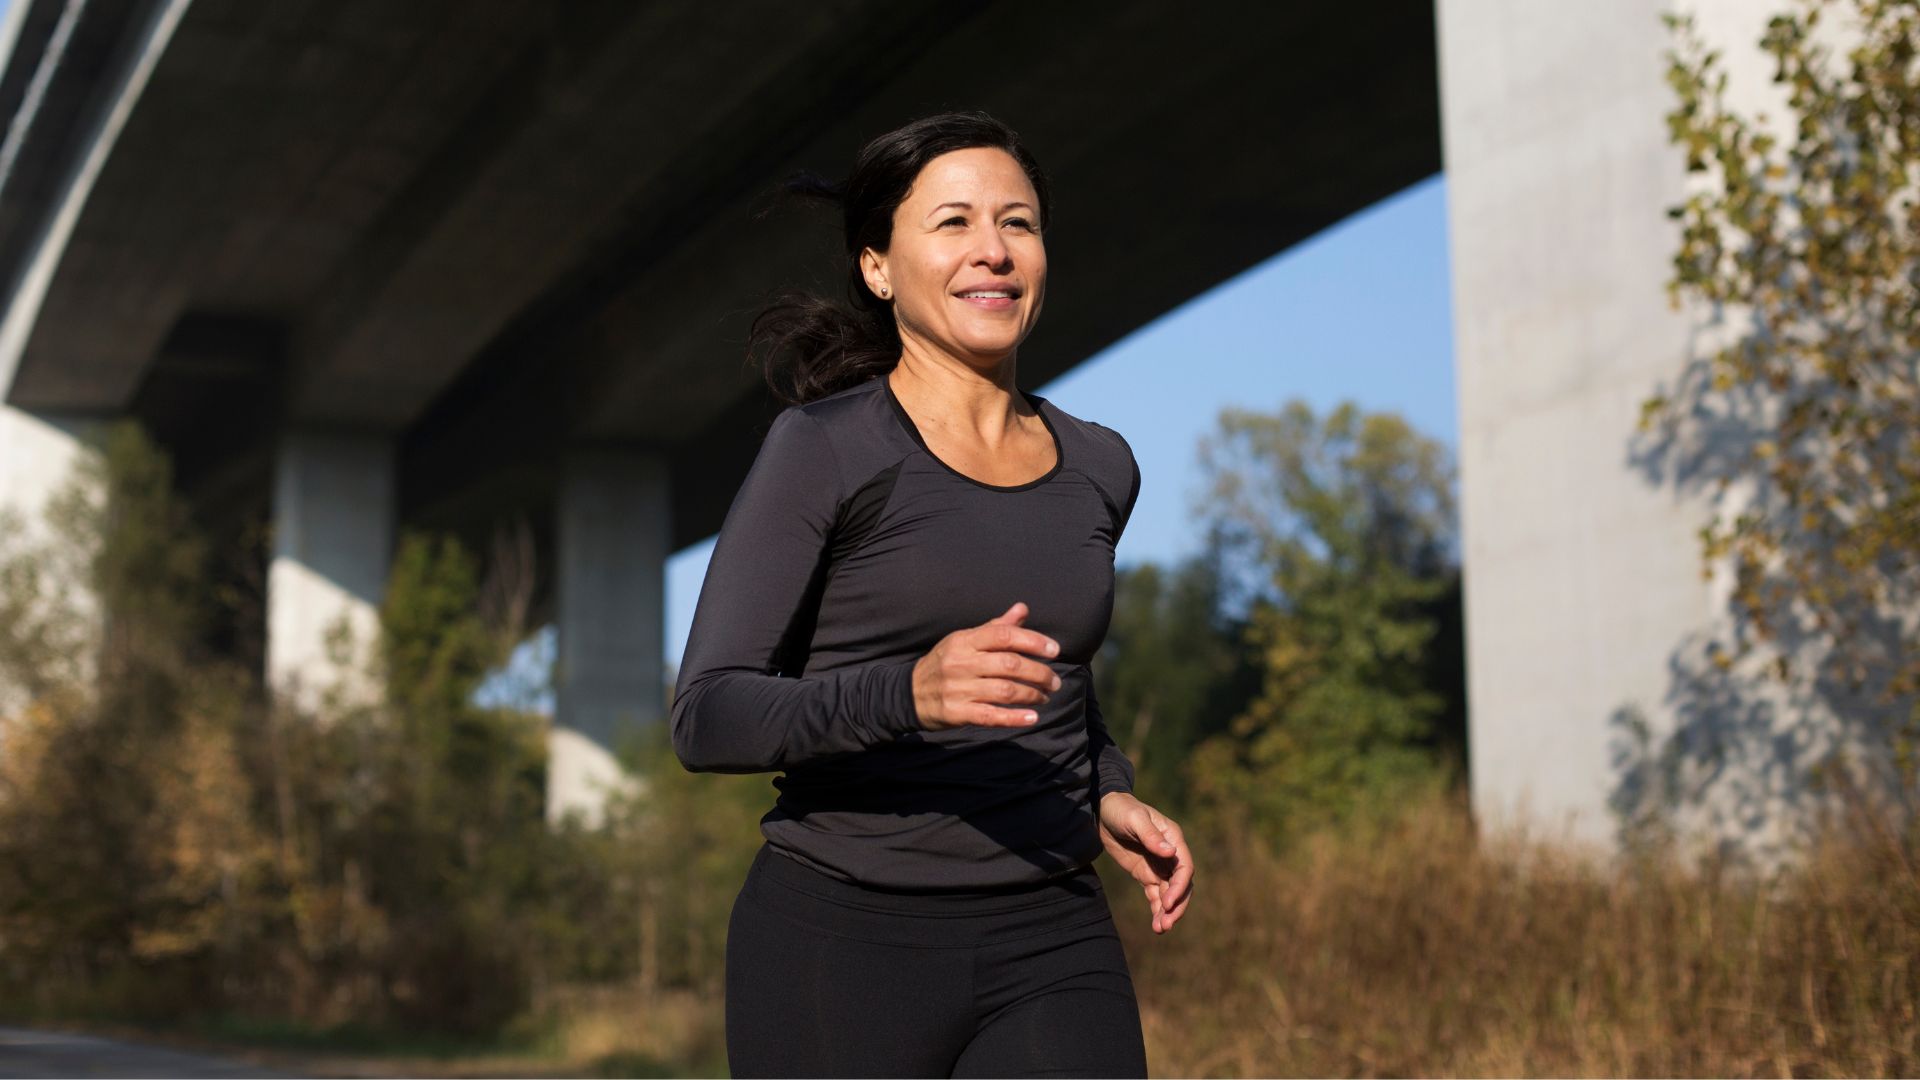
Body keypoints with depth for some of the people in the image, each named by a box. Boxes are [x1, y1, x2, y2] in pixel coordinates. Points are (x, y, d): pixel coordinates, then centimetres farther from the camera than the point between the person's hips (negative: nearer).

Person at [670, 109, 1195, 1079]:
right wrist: (910, 692, -27)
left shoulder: (1098, 468, 10)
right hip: (844, 937, -3)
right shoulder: (823, 448, -5)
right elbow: (707, 717, -10)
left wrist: (1106, 794, 8)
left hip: (1048, 946, 4)